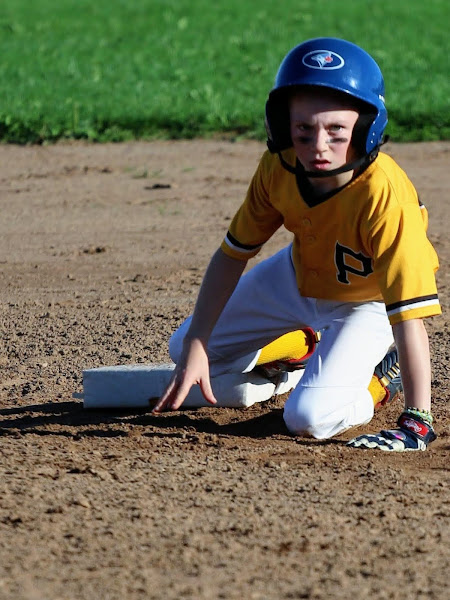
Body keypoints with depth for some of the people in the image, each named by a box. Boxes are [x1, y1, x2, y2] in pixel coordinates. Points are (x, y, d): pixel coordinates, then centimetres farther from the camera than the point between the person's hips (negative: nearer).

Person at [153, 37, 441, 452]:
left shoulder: (385, 196, -41)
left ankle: (379, 375, 7)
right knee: (184, 351, 12)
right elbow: (233, 253, -12)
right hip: (299, 275, 5)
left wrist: (417, 421, -47)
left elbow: (409, 315, -43)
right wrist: (196, 347, -18)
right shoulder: (279, 168, -25)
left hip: (366, 304, -5)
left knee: (310, 418, -24)